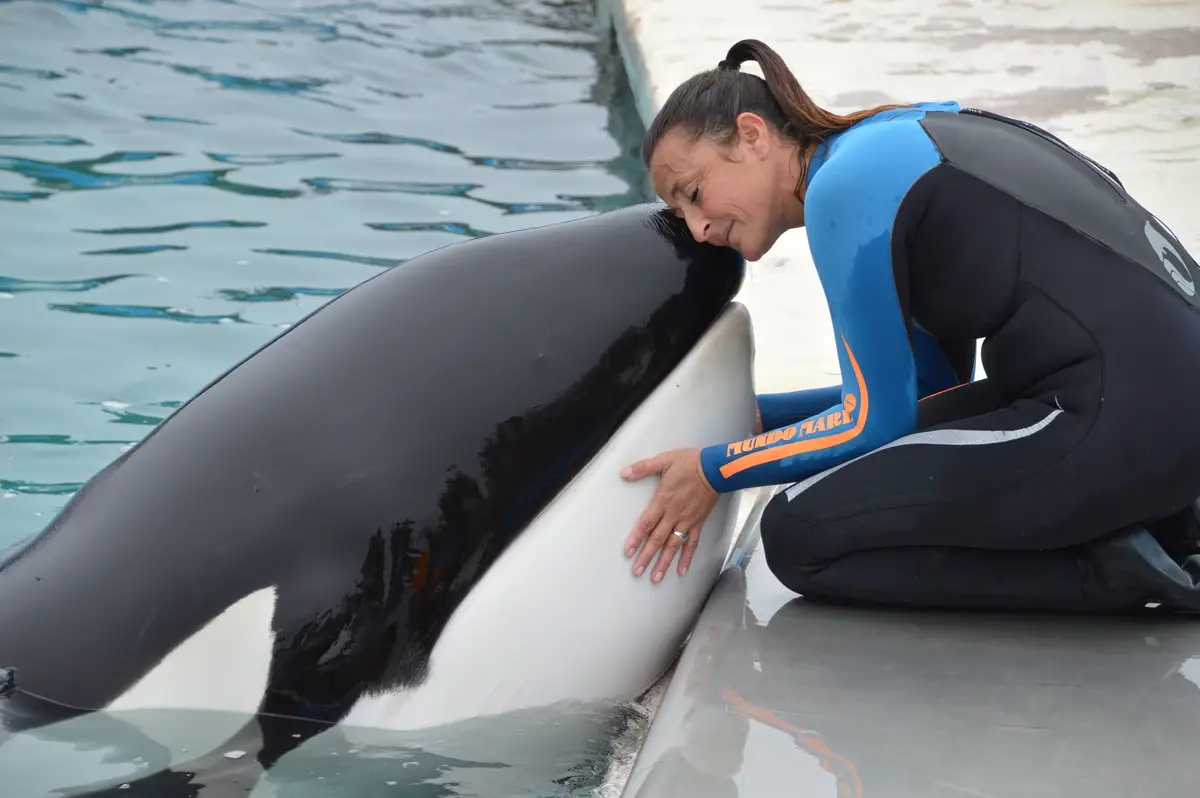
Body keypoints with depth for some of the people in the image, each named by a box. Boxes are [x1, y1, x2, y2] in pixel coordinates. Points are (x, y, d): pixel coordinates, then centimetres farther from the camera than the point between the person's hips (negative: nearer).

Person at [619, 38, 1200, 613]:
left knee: (798, 535, -4)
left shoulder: (845, 183, -9)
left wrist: (717, 472, 5)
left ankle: (1117, 566, -6)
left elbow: (875, 418, -5)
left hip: (1119, 423, -10)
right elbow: (921, 391, 23)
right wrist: (755, 417, 22)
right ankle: (1146, 522, 12)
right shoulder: (898, 142, 19)